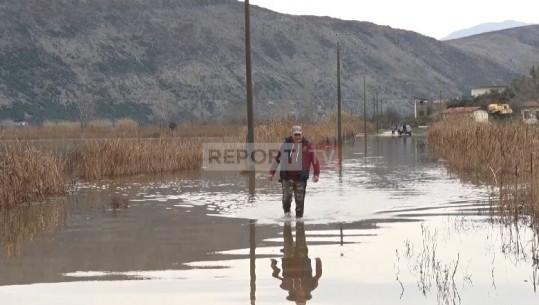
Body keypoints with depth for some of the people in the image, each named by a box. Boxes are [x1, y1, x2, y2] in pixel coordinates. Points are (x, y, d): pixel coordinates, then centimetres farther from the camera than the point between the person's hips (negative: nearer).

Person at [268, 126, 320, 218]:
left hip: (301, 177, 0)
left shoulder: (307, 145, 1)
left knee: (300, 199, 2)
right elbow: (277, 158, 7)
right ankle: (287, 212, 16)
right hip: (287, 176, 0)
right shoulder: (286, 144, 3)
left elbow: (314, 160, 4)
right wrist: (271, 173, 5)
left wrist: (316, 174, -2)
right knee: (287, 196, -9)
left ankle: (299, 216, 15)